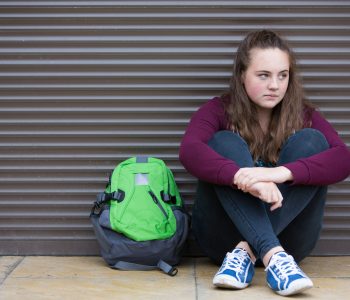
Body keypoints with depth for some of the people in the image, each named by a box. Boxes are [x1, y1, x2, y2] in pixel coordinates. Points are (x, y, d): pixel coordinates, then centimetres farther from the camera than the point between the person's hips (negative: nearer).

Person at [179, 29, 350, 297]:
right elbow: (190, 151, -23)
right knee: (225, 142, -21)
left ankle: (245, 252, -29)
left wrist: (282, 172, -36)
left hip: (286, 238, 1)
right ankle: (273, 257, -39)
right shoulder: (219, 110, -2)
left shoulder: (303, 114, 1)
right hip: (223, 237, -1)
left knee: (310, 140, -17)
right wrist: (243, 177, -41)